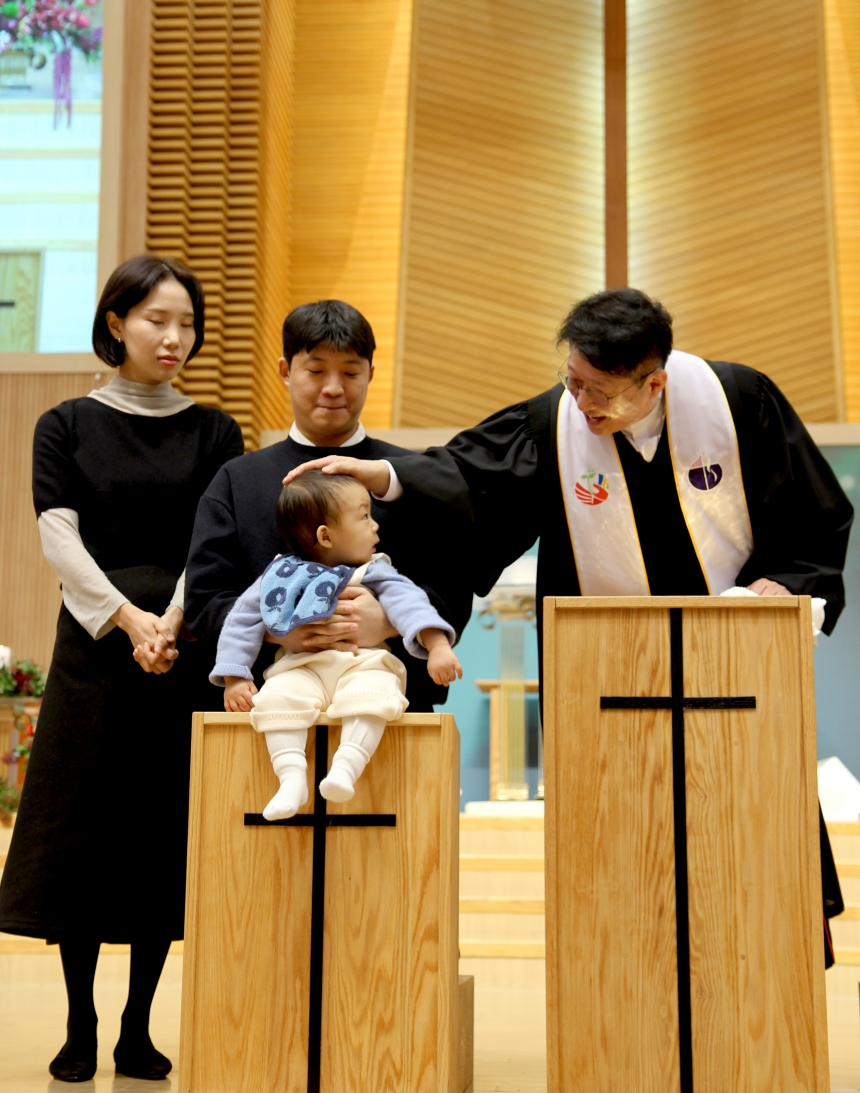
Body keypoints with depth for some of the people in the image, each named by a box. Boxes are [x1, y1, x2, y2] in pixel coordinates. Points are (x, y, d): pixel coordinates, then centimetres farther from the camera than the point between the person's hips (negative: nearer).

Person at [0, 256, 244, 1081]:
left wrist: (170, 626, -15)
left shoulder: (213, 432, 9)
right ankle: (80, 1027, 14)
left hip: (188, 649, 1)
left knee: (168, 835, 3)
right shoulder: (66, 426, 5)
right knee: (81, 831, 1)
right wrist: (129, 621, -16)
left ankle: (138, 1029, 15)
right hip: (93, 648, -1)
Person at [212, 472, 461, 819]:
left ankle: (346, 768, -43)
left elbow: (408, 603, -7)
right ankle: (292, 776, -36)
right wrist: (234, 679, 0)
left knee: (372, 695, -35)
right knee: (277, 697, -32)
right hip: (301, 669, 0)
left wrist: (438, 647, -25)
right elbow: (243, 621, 9)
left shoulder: (375, 574, 9)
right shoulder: (282, 575, 9)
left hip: (363, 664, 0)